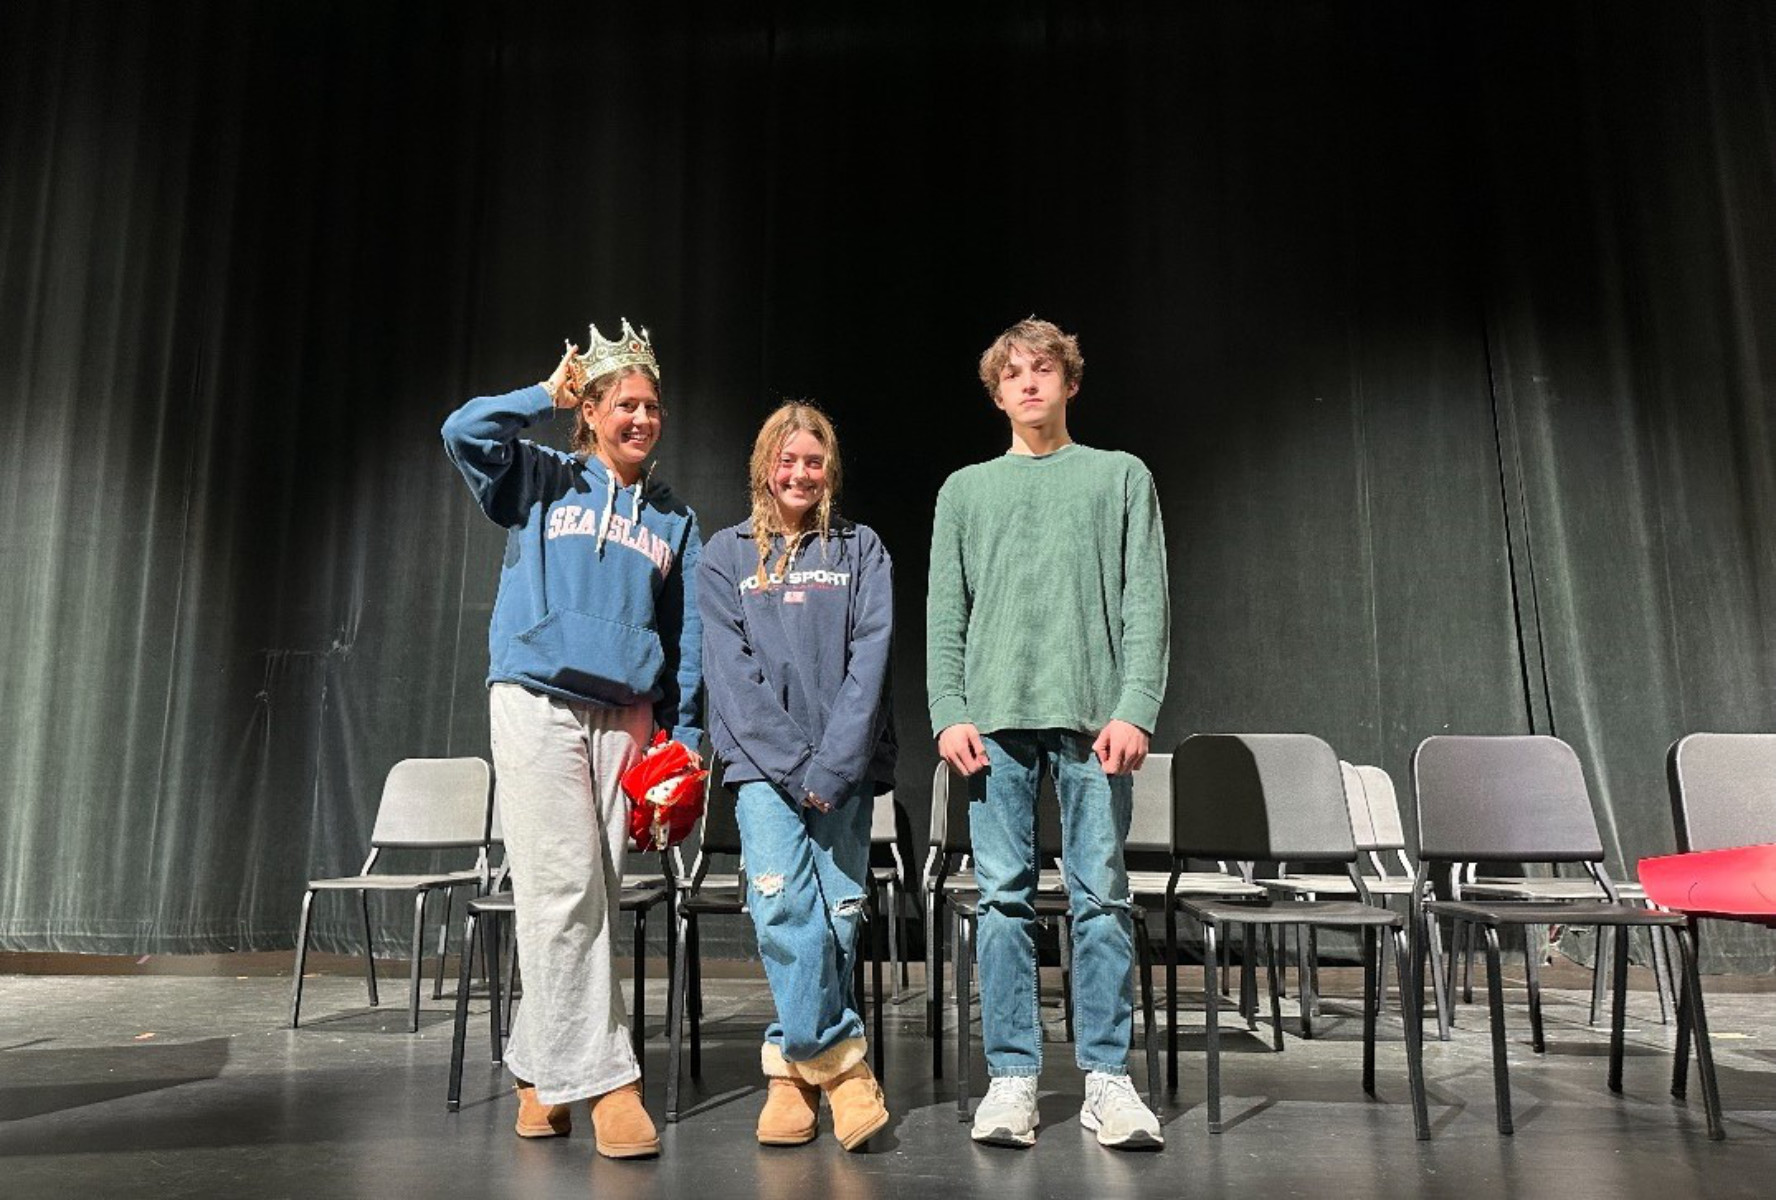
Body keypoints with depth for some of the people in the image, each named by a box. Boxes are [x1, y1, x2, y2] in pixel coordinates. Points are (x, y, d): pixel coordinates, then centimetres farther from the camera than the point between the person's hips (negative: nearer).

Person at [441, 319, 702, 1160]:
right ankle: (602, 1077, -3)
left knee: (592, 894, 3)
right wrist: (546, 396, 0)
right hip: (538, 701, -3)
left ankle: (541, 1070, 16)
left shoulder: (674, 520, 14)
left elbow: (688, 634, 12)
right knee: (565, 888, -8)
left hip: (626, 712, 3)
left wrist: (685, 735, 6)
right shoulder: (544, 482, 8)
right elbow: (464, 432, -9)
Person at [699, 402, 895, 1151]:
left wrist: (832, 766, -11)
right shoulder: (725, 555, 11)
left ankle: (794, 1067, 14)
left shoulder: (862, 550, 11)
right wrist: (794, 764, -9)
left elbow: (870, 658, 0)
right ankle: (841, 1060, -1)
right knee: (782, 905, -16)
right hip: (763, 760, -1)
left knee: (838, 914, -2)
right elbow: (731, 668, 1)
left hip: (844, 761, 1)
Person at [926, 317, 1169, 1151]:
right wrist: (949, 712, -2)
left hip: (1092, 714, -1)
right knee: (1004, 898, 2)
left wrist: (1134, 709, -7)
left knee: (1101, 896, 0)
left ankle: (1107, 1077, 9)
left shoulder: (1122, 477, 13)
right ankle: (1011, 1076, 10)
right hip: (996, 716, 1)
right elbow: (944, 612, 10)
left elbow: (1146, 603, 4)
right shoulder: (966, 489, 17)